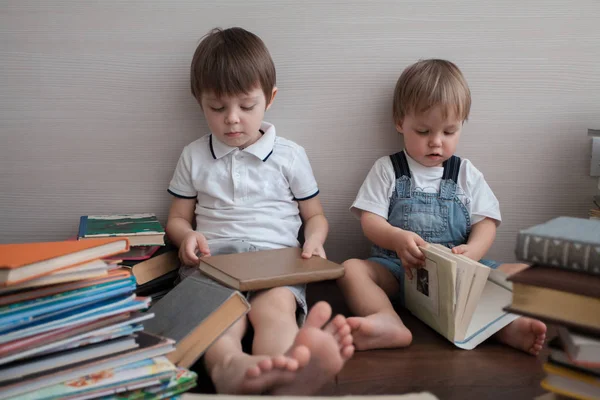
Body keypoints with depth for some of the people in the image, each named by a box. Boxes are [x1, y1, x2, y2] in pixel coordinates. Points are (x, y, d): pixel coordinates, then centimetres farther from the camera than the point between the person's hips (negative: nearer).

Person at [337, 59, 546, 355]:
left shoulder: (467, 174, 14)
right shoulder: (387, 170, 10)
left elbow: (485, 222, 6)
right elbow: (370, 221, 1)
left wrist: (473, 250, -18)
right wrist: (398, 238, -21)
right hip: (398, 267, -1)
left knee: (523, 272, -20)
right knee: (351, 268, -29)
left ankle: (506, 325, -44)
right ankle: (390, 323, -49)